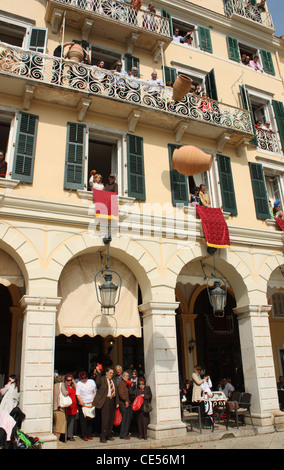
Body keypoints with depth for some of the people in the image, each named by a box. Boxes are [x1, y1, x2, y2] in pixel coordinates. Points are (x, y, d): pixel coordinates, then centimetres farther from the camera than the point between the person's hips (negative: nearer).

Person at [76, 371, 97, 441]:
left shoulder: (92, 382, 4)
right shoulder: (79, 384, -1)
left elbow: (95, 392, 12)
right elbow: (78, 395, -3)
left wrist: (94, 400, 2)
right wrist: (81, 401, -16)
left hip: (91, 404, 2)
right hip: (83, 404, -2)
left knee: (90, 420, 6)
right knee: (83, 420, -1)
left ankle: (89, 434, 17)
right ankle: (84, 435, 9)